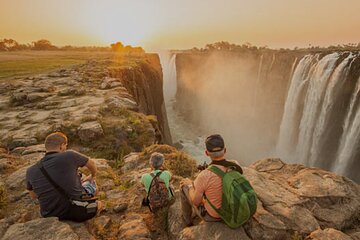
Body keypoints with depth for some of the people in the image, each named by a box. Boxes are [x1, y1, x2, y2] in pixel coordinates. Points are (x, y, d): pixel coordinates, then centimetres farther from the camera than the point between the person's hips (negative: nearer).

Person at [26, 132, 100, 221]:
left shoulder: (31, 171, -6)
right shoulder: (69, 156, -17)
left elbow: (33, 196, 13)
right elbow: (91, 164, 3)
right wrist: (93, 176, 25)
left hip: (52, 216, 4)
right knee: (91, 183, 22)